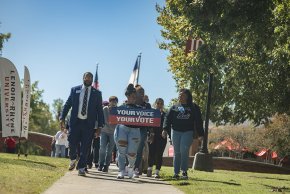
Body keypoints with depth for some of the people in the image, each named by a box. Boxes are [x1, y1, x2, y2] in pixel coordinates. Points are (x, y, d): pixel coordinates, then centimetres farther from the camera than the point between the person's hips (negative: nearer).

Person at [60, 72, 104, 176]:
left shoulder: (97, 93, 7)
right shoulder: (74, 90, 9)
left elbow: (99, 110, 7)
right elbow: (67, 104, 9)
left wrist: (99, 126, 1)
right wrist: (62, 118, -2)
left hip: (89, 123, 0)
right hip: (75, 121, 1)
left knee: (85, 147, -1)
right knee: (72, 144, -1)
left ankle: (81, 168, 7)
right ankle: (73, 160, 29)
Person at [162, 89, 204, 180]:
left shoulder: (193, 107, 11)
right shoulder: (174, 107, 16)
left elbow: (198, 121, 10)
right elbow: (167, 118, 8)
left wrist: (200, 134, 3)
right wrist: (165, 129, -7)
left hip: (188, 132, -2)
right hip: (176, 131, 2)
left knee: (184, 151, -14)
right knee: (177, 152, 2)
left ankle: (184, 171, -7)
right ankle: (176, 172, 6)